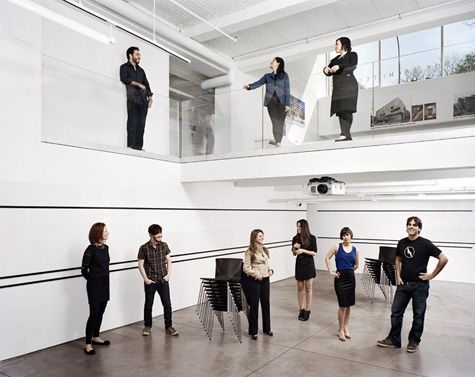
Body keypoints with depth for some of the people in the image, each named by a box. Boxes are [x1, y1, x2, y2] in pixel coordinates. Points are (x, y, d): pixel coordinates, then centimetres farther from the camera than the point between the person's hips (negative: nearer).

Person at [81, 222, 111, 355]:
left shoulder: (105, 247, 5)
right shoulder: (91, 249, -15)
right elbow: (84, 269, -9)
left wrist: (103, 279, 12)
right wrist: (92, 279, 4)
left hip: (105, 284, 7)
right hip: (94, 286, -7)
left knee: (101, 312, 15)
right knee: (94, 314, -3)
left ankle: (96, 337, 30)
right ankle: (88, 344, 7)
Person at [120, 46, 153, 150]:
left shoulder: (141, 70, 29)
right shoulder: (124, 67, 12)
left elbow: (146, 84, 23)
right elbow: (124, 79, -6)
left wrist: (150, 97, 10)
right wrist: (138, 84, -4)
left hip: (143, 98, 5)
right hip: (132, 97, -5)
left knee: (141, 123, -6)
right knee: (133, 121, -15)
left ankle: (139, 145, -9)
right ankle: (131, 145, -18)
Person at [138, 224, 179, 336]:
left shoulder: (164, 245, 1)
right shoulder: (144, 248, -9)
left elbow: (168, 261, 7)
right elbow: (141, 265, -5)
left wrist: (168, 274, -2)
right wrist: (146, 279, -9)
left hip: (163, 280, 2)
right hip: (150, 281, -2)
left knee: (167, 304, 2)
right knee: (148, 305, 10)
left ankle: (168, 327, 15)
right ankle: (147, 327, 28)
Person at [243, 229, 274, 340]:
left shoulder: (265, 250, 10)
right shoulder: (250, 252, -11)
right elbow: (246, 268, -12)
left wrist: (270, 270, -1)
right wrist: (256, 274, -21)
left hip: (265, 280, 6)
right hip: (254, 281, -6)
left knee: (266, 303, 13)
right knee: (254, 305, 3)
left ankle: (267, 328, 28)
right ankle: (253, 331, 15)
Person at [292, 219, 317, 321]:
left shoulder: (312, 238, -9)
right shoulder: (295, 238, 0)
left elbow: (314, 253, -8)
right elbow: (294, 253, 7)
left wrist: (303, 250, -21)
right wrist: (295, 248, -14)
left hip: (309, 265, -3)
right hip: (299, 264, 3)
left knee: (308, 288, 3)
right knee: (300, 288, 10)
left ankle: (307, 311, 13)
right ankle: (301, 310, 21)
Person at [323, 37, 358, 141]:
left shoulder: (352, 55, 11)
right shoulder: (335, 59, 27)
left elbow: (353, 66, -9)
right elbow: (329, 73, 18)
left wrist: (339, 67, -21)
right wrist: (326, 70, -5)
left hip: (348, 85, -6)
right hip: (337, 87, 6)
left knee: (346, 109, -18)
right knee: (340, 110, -5)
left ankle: (345, 134, -27)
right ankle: (346, 134, -8)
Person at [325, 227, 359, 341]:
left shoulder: (355, 250, 3)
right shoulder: (337, 247, -5)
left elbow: (356, 265, 17)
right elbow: (327, 258, 1)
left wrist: (349, 270, 9)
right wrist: (331, 272, -3)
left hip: (351, 278, 4)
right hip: (340, 278, -3)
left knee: (348, 305, 11)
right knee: (343, 305, -4)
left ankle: (346, 327, 28)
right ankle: (340, 330, 11)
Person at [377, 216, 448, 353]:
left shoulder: (425, 244, -11)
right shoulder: (402, 243, 3)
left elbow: (443, 259, -11)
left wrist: (432, 275, -9)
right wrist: (398, 276, 7)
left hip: (420, 285, -4)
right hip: (403, 284, 4)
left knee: (418, 315, 9)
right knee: (396, 312, 6)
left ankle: (414, 342, 25)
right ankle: (393, 339, 18)